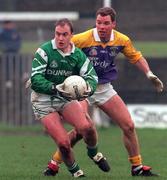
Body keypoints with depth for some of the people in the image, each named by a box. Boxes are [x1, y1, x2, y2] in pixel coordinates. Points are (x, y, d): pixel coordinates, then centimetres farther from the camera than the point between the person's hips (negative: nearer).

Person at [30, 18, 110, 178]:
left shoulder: (78, 55, -1)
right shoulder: (44, 51, -15)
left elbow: (91, 76, -7)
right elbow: (35, 79, -22)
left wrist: (89, 88, -31)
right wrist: (56, 89, -36)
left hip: (66, 98, 3)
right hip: (43, 101, -3)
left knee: (86, 126, -22)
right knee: (63, 142, -16)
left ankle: (93, 153, 11)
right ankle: (74, 171, 13)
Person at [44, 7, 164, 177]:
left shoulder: (122, 40, -6)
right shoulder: (83, 39, -21)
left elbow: (136, 57, 14)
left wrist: (149, 74, 1)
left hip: (105, 89, 5)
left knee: (129, 126, 2)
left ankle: (137, 167, 18)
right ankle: (54, 164, 0)